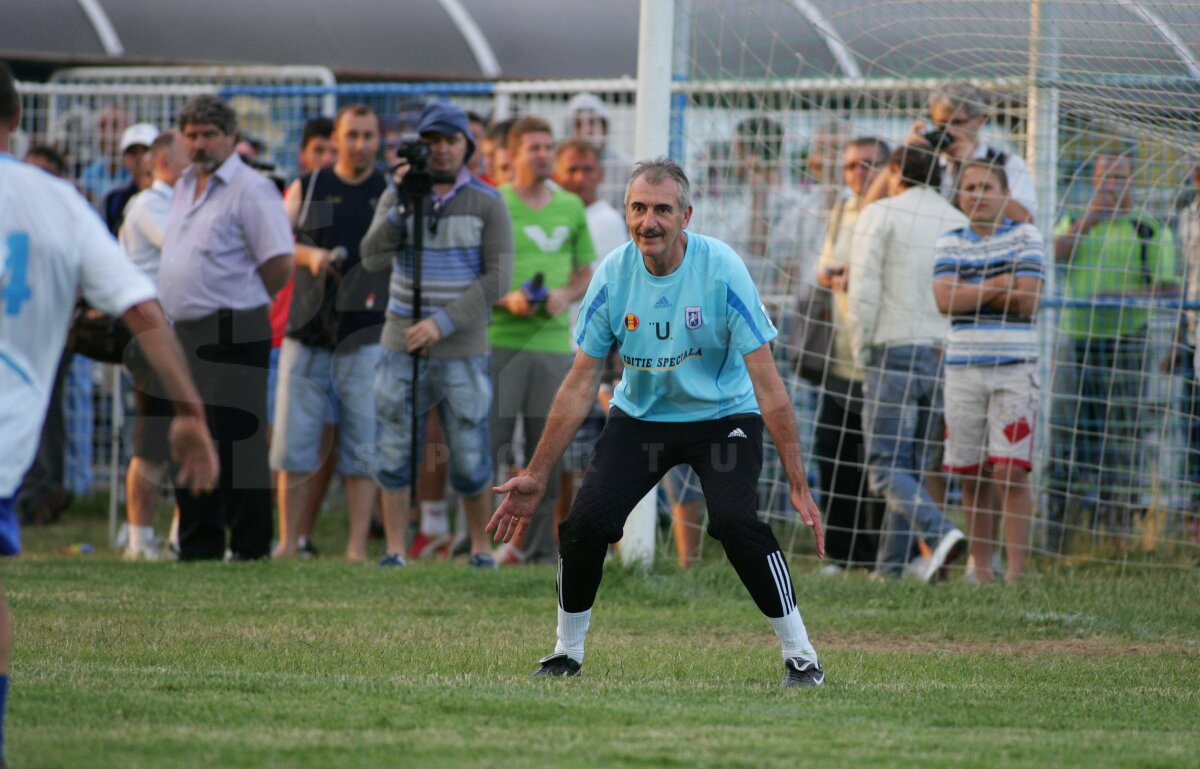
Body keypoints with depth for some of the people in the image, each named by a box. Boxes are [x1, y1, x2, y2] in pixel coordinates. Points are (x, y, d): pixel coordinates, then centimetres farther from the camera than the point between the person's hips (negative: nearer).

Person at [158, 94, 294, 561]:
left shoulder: (250, 189, -9)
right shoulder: (184, 187, 17)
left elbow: (280, 265, -14)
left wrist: (239, 303, -2)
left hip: (232, 337, -9)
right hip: (185, 332, 9)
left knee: (236, 444, -9)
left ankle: (250, 548, -5)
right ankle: (198, 549, 18)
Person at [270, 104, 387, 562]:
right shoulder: (307, 190, 11)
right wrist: (309, 254, -18)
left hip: (366, 338, -1)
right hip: (307, 333, 2)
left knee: (362, 448, -3)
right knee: (293, 447, 1)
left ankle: (357, 548, -1)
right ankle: (288, 542, 7)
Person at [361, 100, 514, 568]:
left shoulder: (488, 204, -2)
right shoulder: (397, 197, 5)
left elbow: (498, 277, -7)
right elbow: (373, 258, -7)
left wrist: (443, 323, -15)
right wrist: (401, 207, -21)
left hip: (462, 349, -2)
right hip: (403, 344, 2)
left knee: (470, 456, 0)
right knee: (394, 453, 0)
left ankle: (480, 545, 16)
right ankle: (395, 549, 6)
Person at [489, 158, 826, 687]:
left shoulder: (722, 270, -22)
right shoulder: (613, 275, -12)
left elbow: (768, 387, -20)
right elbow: (580, 384, -2)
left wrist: (798, 484, -23)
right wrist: (537, 475, -2)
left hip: (723, 416, -3)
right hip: (640, 418, 3)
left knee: (736, 520, -27)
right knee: (585, 521, -15)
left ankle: (800, 656, -12)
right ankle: (567, 651, 8)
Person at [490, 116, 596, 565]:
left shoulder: (571, 208, 13)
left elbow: (586, 272, 19)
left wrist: (566, 295, -3)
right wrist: (506, 299, -16)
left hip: (553, 341, 4)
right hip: (499, 338, -4)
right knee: (490, 443, -8)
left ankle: (539, 546, 11)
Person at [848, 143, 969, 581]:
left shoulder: (881, 214, -1)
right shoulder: (959, 223, 12)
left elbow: (864, 288, -9)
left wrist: (861, 350, 0)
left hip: (895, 351, -5)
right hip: (943, 356, 5)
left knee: (887, 467, -5)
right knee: (910, 464, 12)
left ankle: (941, 533, -28)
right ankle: (890, 567, 11)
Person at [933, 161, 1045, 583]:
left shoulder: (1025, 236, 4)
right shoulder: (949, 243, 11)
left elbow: (1027, 300, -7)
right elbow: (945, 299, -5)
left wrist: (971, 293, -4)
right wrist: (997, 287, -10)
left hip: (1014, 369, -3)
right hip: (963, 369, 3)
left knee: (1010, 472, -11)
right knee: (972, 478, 4)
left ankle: (1016, 571, -12)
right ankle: (981, 570, 10)